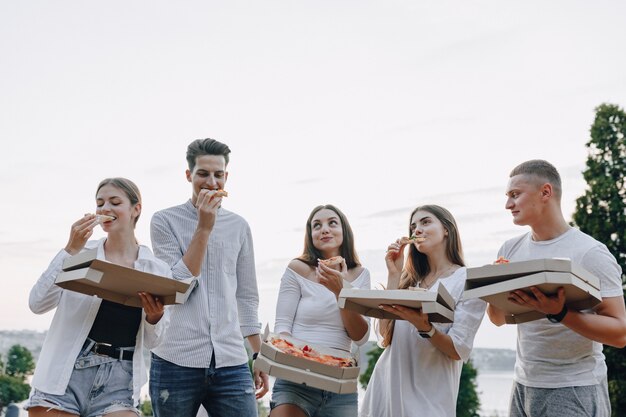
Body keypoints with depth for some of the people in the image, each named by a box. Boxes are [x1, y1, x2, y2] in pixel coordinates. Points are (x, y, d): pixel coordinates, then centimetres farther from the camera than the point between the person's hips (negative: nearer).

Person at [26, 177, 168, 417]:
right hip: (66, 373, 0)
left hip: (119, 381, 0)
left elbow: (151, 341, 10)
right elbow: (38, 304, -5)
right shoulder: (82, 253, 5)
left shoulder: (157, 269, 6)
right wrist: (71, 251, -10)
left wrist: (154, 318, -11)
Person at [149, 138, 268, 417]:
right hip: (177, 362, -2)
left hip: (231, 363, 2)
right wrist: (204, 228, -11)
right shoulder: (165, 221, 2)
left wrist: (260, 358, 14)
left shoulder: (239, 227, 11)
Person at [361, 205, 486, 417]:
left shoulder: (469, 282, -4)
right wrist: (394, 274, -2)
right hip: (385, 387, 5)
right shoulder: (410, 279, 11)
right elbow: (386, 332, 0)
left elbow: (459, 351, -9)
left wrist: (424, 327, -26)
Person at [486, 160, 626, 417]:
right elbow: (498, 319, 12)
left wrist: (560, 314, -28)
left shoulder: (590, 253, -12)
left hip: (574, 389, -5)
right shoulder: (510, 250, 6)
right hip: (523, 386, 5)